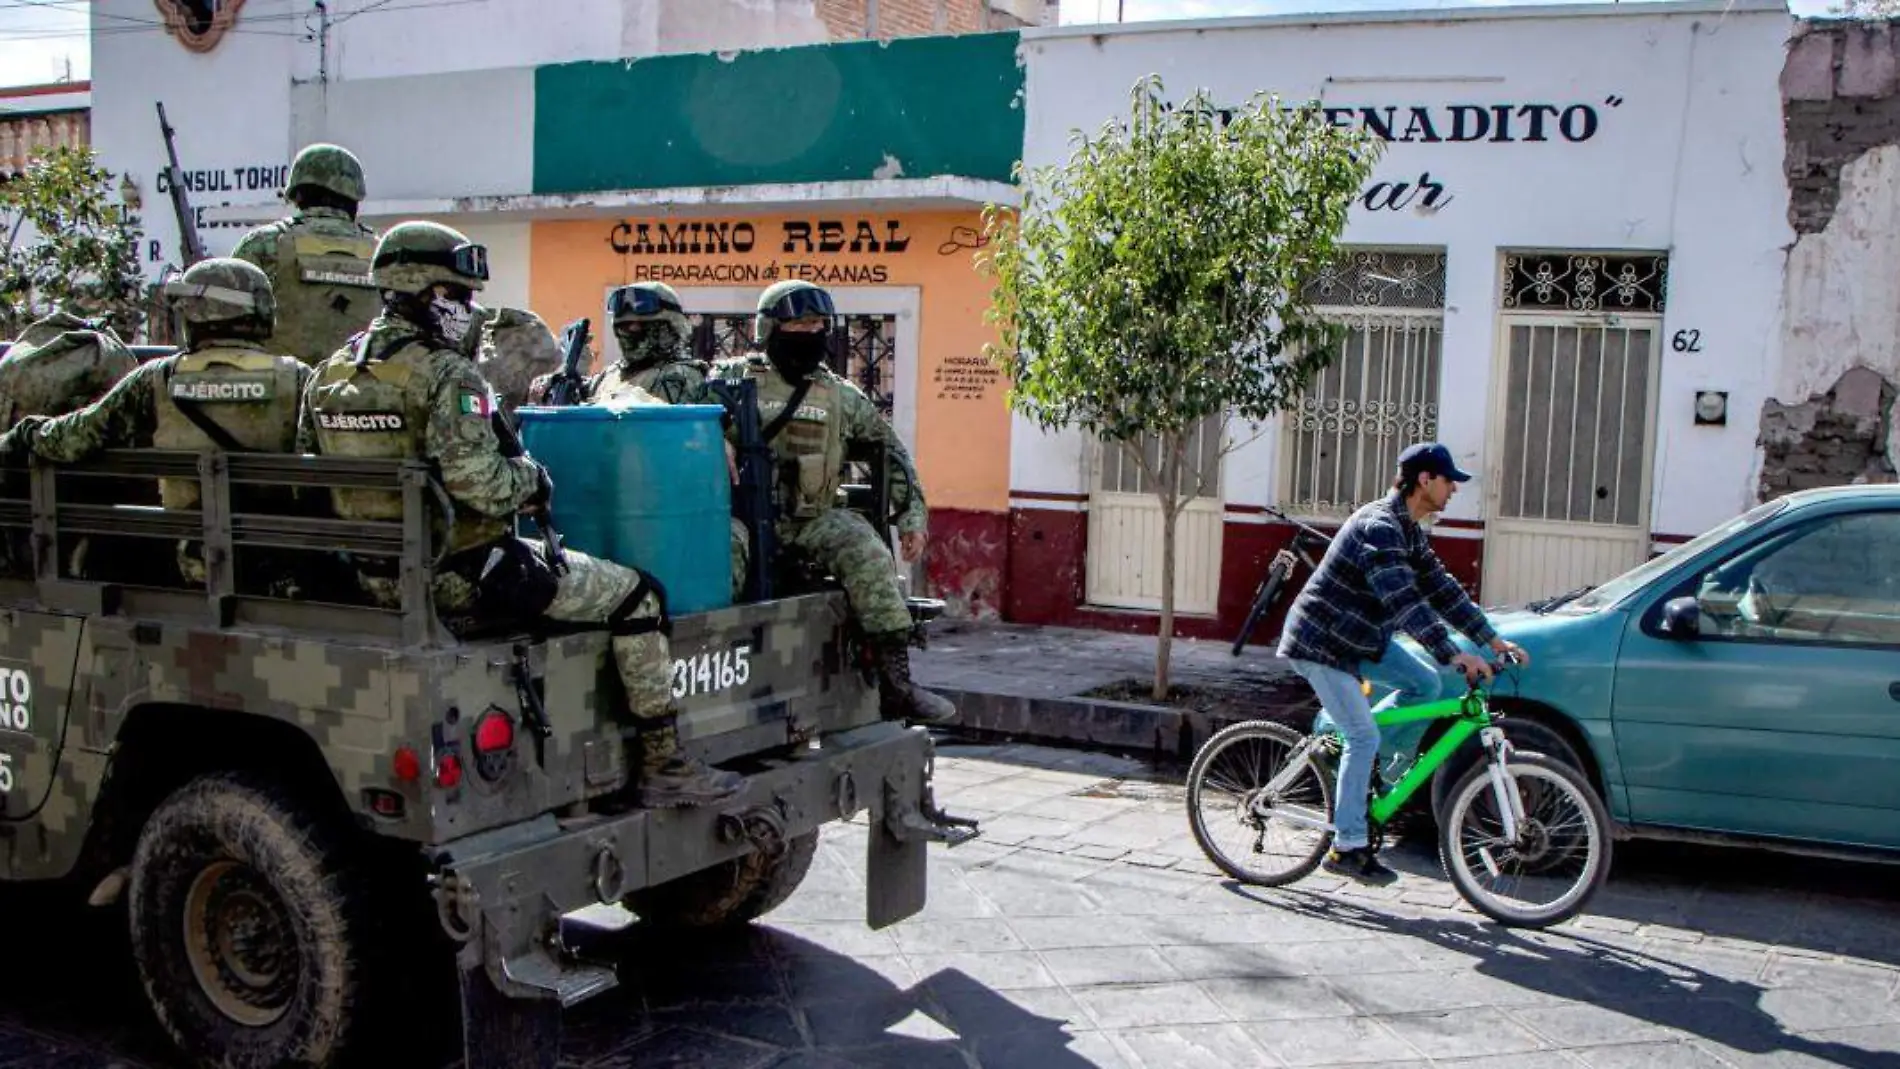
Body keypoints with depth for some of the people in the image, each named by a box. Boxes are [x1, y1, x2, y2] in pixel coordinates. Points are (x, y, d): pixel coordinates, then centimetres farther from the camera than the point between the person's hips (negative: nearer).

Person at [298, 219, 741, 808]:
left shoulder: (330, 372, 8)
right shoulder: (448, 376, -17)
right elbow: (482, 488, -25)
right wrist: (531, 478, -5)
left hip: (374, 577, 9)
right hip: (461, 576, -9)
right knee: (634, 595, 1)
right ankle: (665, 765, 3)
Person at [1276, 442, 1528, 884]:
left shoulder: (1410, 532, 9)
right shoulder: (1378, 527, -24)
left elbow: (1442, 589, 11)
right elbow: (1404, 601, -34)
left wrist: (1493, 640, 4)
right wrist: (1453, 656, -38)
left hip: (1360, 638, 10)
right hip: (1321, 643, -10)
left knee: (1425, 683, 1)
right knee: (1365, 737, -11)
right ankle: (1348, 848, -3)